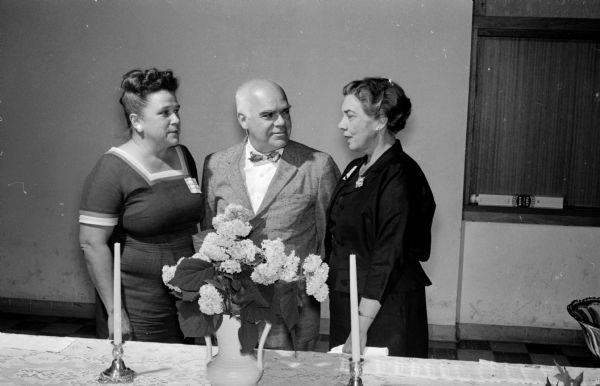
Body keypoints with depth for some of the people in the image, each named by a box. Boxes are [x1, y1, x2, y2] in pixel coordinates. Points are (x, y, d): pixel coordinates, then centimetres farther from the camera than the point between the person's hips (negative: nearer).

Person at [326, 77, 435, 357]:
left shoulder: (399, 178, -18)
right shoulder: (355, 169, 8)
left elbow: (389, 260, -21)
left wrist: (361, 327, -20)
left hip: (386, 311, -8)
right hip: (345, 301, 8)